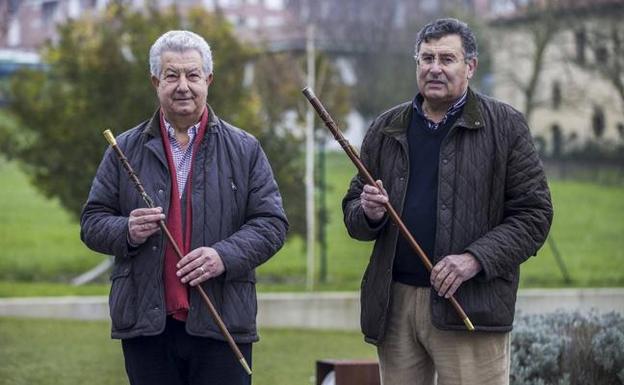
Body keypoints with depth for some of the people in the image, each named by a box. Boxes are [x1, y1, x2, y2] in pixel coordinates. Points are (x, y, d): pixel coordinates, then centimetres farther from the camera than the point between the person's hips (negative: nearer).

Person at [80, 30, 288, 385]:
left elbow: (272, 222, 2)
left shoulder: (244, 149, 7)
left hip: (222, 325, -1)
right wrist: (127, 232, -12)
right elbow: (92, 222, 10)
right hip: (146, 325, 1)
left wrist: (226, 255, -15)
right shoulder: (126, 150, 10)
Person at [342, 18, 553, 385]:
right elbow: (352, 209, 18)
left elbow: (534, 213, -2)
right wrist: (369, 214, -7)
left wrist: (476, 259, -15)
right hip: (393, 304, 4)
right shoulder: (386, 129, 14)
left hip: (470, 307, -4)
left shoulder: (505, 126, 2)